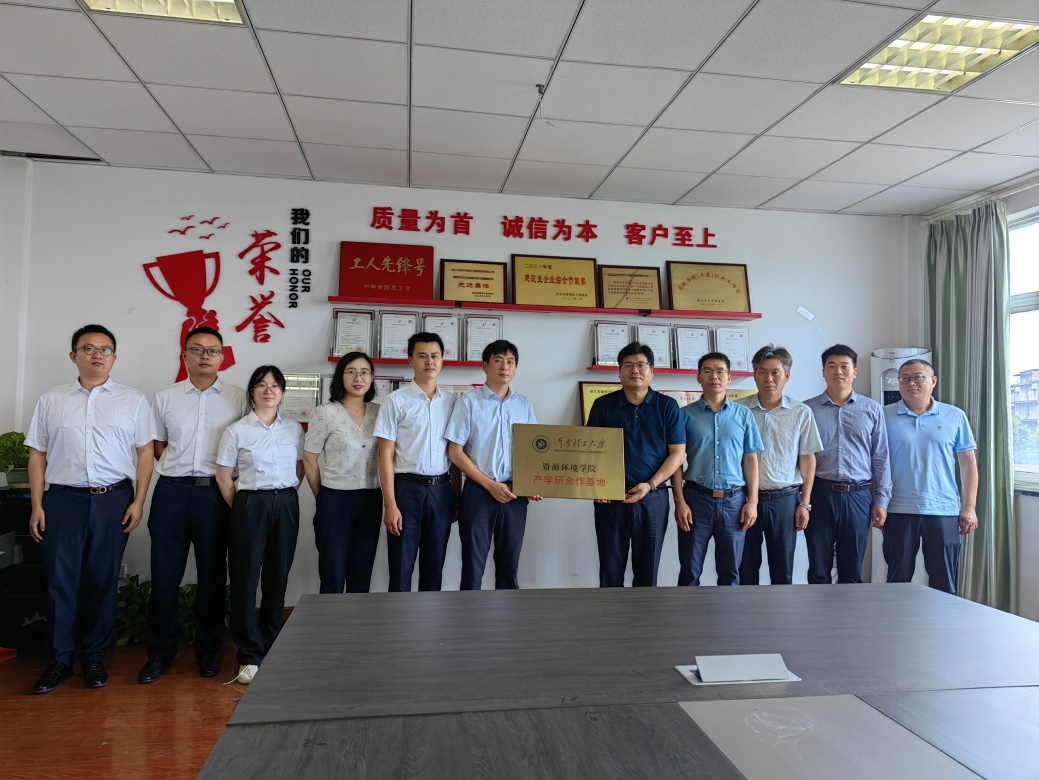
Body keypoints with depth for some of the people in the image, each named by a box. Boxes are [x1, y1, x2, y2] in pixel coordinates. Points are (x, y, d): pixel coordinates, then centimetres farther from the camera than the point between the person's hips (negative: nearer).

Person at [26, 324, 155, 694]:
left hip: (113, 500, -1)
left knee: (102, 580, 6)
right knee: (60, 580, 3)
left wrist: (138, 501, -4)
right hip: (63, 499, 1)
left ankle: (94, 657, 20)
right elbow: (37, 455, 9)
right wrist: (37, 505, 2)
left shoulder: (133, 400, 5)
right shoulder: (50, 400, 9)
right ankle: (60, 659, 18)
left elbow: (145, 452, 3)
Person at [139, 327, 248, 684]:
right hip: (172, 491, 1)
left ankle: (208, 650, 21)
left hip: (216, 493, -1)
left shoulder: (238, 398, 4)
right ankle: (160, 651, 21)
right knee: (165, 573, 4)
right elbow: (157, 447, 16)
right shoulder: (165, 398, 9)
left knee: (212, 574, 7)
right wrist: (178, 470, 4)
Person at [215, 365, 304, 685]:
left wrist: (285, 497, 8)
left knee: (277, 578, 9)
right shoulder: (236, 431, -2)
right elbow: (223, 478, 0)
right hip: (251, 506, -2)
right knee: (246, 578, 1)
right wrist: (242, 508, 3)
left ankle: (271, 648, 25)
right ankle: (250, 655, 14)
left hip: (286, 506, 3)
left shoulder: (294, 429, 6)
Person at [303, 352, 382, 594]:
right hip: (336, 500, -3)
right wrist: (323, 499, 5)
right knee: (333, 577, 5)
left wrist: (386, 498, 5)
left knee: (361, 577, 12)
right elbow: (309, 460, -1)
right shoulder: (326, 413, -6)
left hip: (371, 500, 4)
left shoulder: (379, 412, 5)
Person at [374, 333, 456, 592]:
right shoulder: (396, 400, -3)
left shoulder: (452, 401, 7)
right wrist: (390, 504, -11)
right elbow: (386, 456, -5)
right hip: (407, 488, -3)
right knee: (401, 568, 4)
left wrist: (456, 497, 9)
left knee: (434, 568, 12)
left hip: (441, 490, 3)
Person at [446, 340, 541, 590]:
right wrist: (490, 485, -12)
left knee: (509, 565, 12)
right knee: (474, 565, 4)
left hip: (515, 495, 4)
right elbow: (455, 452, -6)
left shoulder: (524, 405, 9)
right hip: (478, 492, -3)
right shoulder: (468, 402, -3)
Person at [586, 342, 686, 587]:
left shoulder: (668, 406, 2)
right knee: (610, 569, 6)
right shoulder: (603, 405, 4)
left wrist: (650, 485, -12)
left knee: (647, 570, 9)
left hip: (653, 499, 0)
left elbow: (677, 453, 0)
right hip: (610, 499, 0)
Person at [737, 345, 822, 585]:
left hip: (785, 499, 0)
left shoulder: (801, 413, 1)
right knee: (746, 567, 8)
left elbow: (807, 459, 4)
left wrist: (805, 503, 1)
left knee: (783, 568, 10)